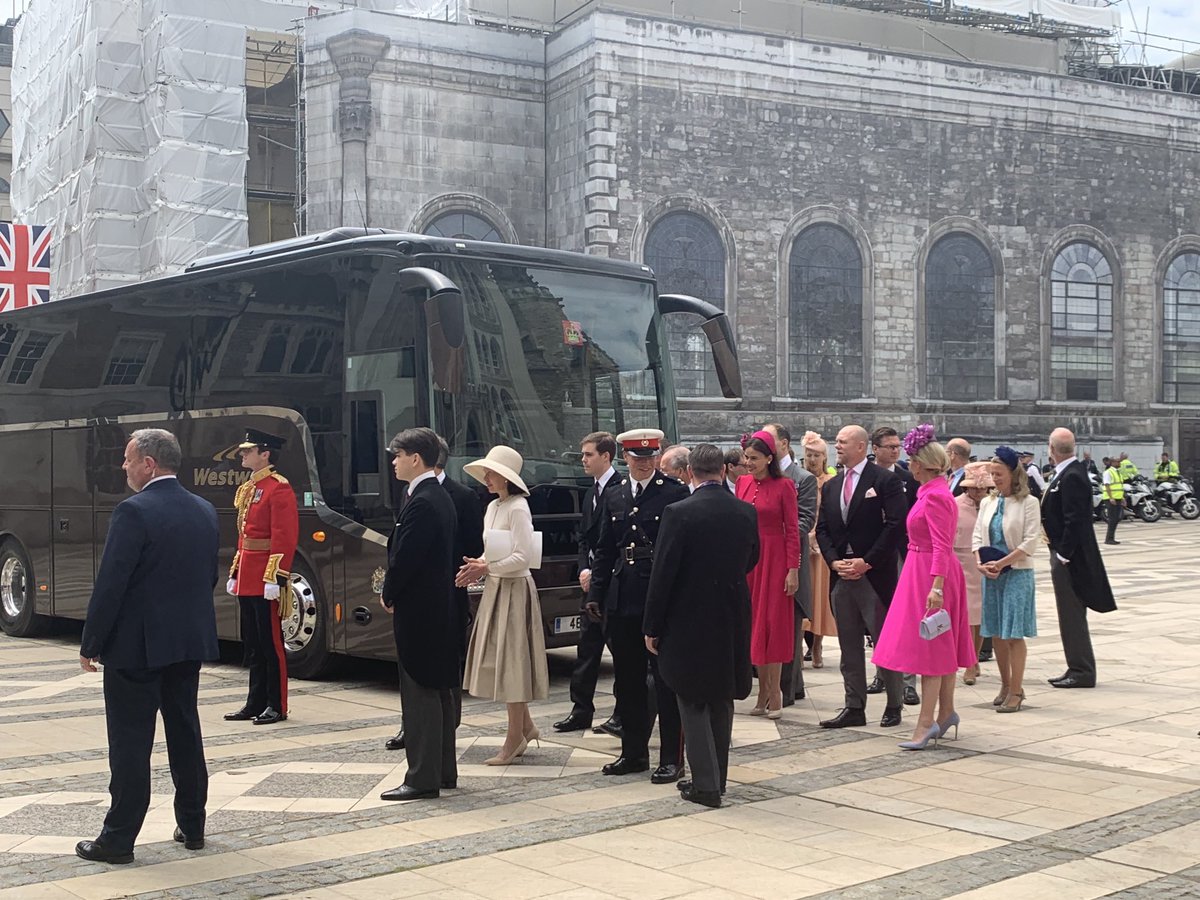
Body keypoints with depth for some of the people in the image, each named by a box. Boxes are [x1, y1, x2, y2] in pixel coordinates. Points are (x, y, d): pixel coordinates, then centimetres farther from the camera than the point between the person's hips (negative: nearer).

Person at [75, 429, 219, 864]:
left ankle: (118, 840, 6)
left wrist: (91, 644, -9)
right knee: (186, 734, 15)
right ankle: (192, 827, 23)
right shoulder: (205, 511, 7)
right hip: (191, 643, 7)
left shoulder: (133, 512, -16)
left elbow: (110, 584, -17)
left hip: (136, 646, -7)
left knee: (130, 743, 0)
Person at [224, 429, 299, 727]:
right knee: (252, 646, 12)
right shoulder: (248, 489, 17)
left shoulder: (279, 488, -12)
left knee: (271, 644, -2)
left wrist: (275, 578, -22)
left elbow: (285, 537, -18)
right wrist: (235, 574, 19)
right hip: (247, 581, 9)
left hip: (266, 580, -9)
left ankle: (276, 706, 5)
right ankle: (256, 703, 19)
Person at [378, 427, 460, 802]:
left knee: (420, 695, -5)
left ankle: (422, 778, -1)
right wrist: (393, 591, 11)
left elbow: (405, 558, -20)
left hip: (417, 612, -10)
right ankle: (443, 770, 23)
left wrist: (388, 596, -4)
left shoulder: (421, 503, -18)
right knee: (438, 693, 15)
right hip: (439, 609, 10)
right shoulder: (440, 497, 13)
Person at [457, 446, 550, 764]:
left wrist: (486, 568, -20)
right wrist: (478, 567, -1)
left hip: (514, 589, -9)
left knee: (510, 659, -3)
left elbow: (523, 557, -19)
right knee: (497, 659, 13)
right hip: (495, 588, 9)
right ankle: (525, 727, 25)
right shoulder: (493, 507, 12)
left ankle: (515, 737, 5)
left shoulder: (518, 508, -14)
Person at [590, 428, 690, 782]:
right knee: (627, 681, 12)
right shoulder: (615, 498, 12)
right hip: (623, 600, 6)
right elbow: (604, 551, 15)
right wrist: (596, 594, 8)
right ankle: (633, 752, 24)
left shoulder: (675, 494, -4)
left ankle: (671, 759, 7)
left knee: (666, 680, 0)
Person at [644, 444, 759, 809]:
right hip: (731, 621, 5)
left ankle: (706, 784, 2)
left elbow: (662, 573, -13)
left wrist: (652, 627, -6)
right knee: (721, 701, 17)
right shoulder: (747, 512, -2)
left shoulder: (678, 513, -15)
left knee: (693, 703, 5)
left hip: (689, 621, -5)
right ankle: (716, 777, 25)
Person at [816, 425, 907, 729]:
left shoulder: (885, 481, -6)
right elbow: (822, 529, 13)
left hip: (875, 575, -6)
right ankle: (854, 708, 15)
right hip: (841, 575, 6)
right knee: (849, 647, 9)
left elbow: (895, 525, -12)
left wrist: (866, 562, -15)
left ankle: (894, 705, 14)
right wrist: (834, 561, -4)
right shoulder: (831, 486, 14)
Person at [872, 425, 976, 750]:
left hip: (931, 575, -10)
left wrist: (936, 586, -31)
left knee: (929, 647, -9)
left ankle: (926, 722, -8)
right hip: (926, 573, 10)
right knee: (942, 647, 14)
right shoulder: (933, 490, 12)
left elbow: (942, 546, -25)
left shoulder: (934, 496, -18)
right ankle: (946, 713, 23)